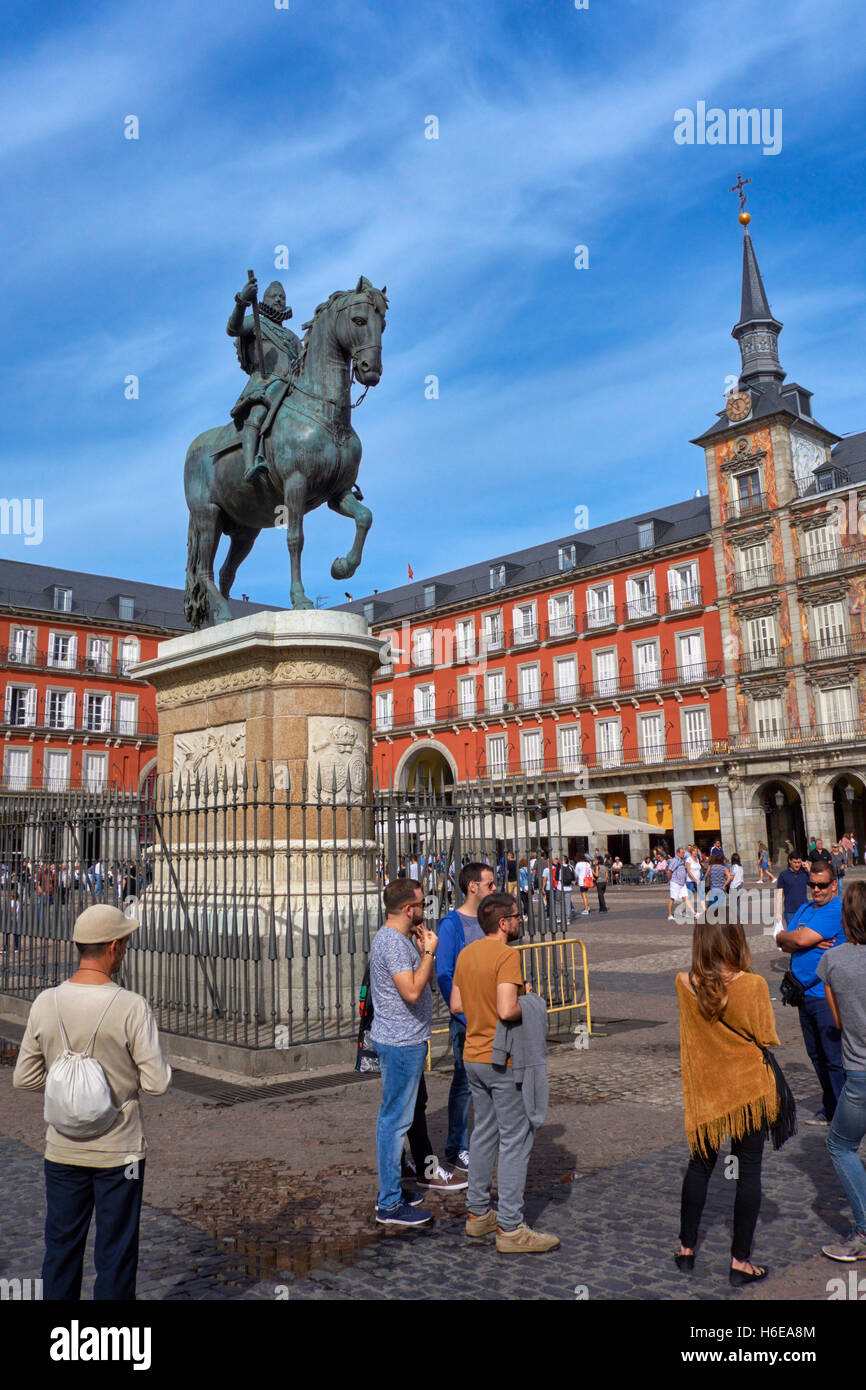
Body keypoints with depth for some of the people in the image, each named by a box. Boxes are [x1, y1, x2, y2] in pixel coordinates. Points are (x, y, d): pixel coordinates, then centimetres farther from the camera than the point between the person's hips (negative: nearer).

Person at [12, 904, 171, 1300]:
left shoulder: (45, 1003, -8)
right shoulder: (131, 1007, -20)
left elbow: (24, 1078, 1)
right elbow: (157, 1083, -17)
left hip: (62, 1150, 4)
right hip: (118, 1152, -3)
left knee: (61, 1249, 19)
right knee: (115, 1253, 11)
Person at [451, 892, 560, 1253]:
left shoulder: (466, 954, 6)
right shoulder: (507, 956, -20)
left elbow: (457, 1005, 11)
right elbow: (507, 1011, -29)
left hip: (473, 1057, 8)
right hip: (503, 1061, -8)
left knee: (484, 1133, 19)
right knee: (515, 1139, 1)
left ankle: (477, 1213, 27)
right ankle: (510, 1229, 6)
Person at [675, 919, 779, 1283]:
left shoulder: (684, 983, -10)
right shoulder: (752, 985, -20)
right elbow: (768, 1041, -9)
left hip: (705, 1089, 3)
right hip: (750, 1088, -3)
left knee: (699, 1164, 18)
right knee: (749, 1171, 10)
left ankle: (686, 1248, 29)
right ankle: (740, 1261, 17)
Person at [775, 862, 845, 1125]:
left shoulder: (836, 911, -14)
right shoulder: (804, 909, 14)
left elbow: (800, 939, -23)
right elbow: (784, 945, 6)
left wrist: (782, 935, -2)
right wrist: (812, 942, -12)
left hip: (828, 996, -8)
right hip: (805, 993, 8)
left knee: (835, 1058, -2)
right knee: (817, 1055, 17)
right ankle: (830, 1110, 30)